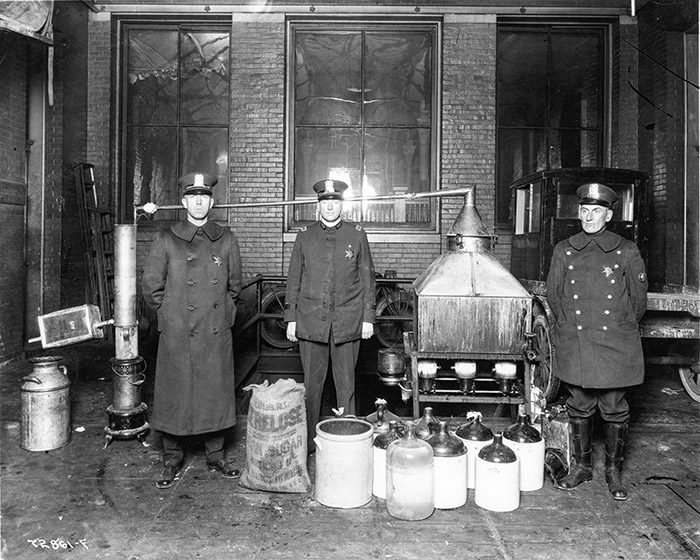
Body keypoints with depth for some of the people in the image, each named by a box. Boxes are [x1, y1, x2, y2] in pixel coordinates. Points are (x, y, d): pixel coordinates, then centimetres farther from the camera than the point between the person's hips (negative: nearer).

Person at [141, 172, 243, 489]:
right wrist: (170, 314, 4)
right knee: (174, 396, 6)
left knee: (217, 395, 9)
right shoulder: (167, 240, 0)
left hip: (216, 335, 2)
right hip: (177, 335, -1)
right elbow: (150, 285, 4)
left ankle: (216, 456, 26)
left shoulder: (226, 240, 6)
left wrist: (223, 312, 10)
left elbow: (234, 284, 15)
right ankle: (172, 460, 24)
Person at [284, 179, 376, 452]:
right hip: (311, 321, 1)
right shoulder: (304, 237, 7)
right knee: (311, 383, 6)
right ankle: (308, 441, 19)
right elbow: (294, 279, 9)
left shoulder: (357, 235, 5)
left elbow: (367, 278, 6)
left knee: (346, 383, 7)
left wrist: (368, 317, 1)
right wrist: (291, 318, 4)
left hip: (347, 322, -1)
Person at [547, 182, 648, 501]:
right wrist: (570, 326, 11)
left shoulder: (626, 252, -1)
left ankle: (613, 470, 24)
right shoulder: (563, 251, 5)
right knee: (579, 408, 11)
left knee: (614, 410, 6)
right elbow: (553, 295, 12)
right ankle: (581, 466, 27)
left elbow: (638, 298, 7)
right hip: (574, 346, 2)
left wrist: (620, 328, 10)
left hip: (615, 346, -2)